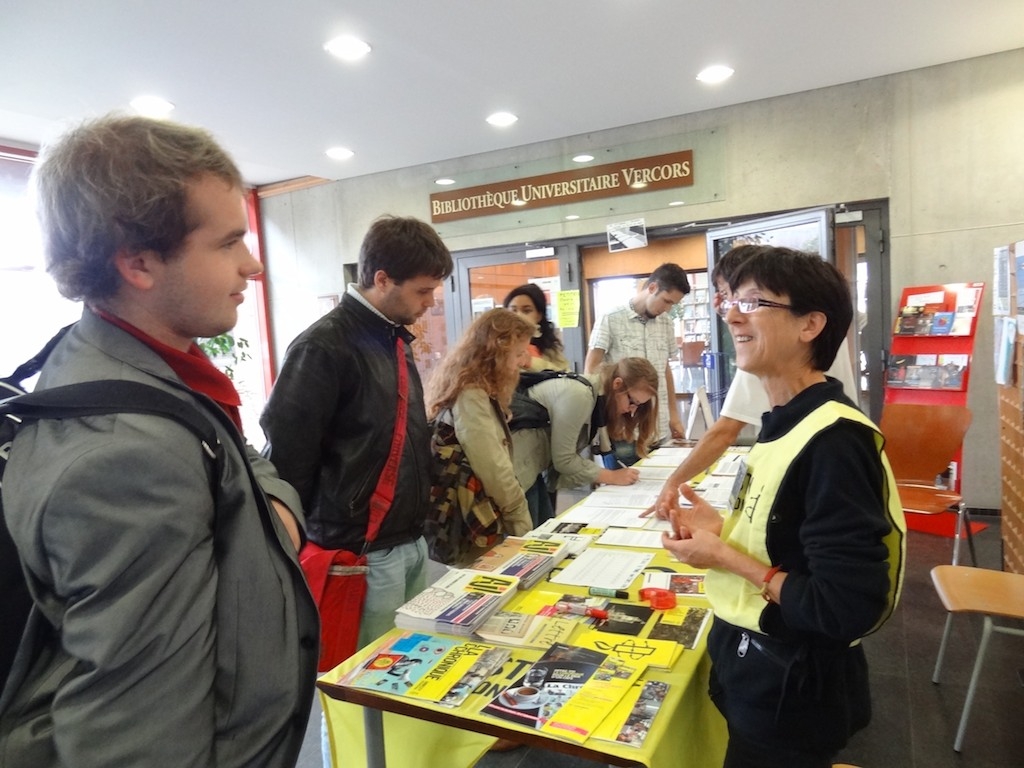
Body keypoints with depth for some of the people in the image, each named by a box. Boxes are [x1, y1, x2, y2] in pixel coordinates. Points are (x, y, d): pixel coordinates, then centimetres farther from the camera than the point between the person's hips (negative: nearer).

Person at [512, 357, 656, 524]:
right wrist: (612, 477, -13)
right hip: (514, 465, -9)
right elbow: (563, 459, -20)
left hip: (531, 466, 9)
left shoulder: (600, 394, 6)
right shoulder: (578, 395, -24)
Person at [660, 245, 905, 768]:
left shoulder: (834, 441, -27)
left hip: (791, 688, -8)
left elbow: (848, 608, -29)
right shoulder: (786, 422, 1)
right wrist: (725, 529, -3)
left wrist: (725, 559, -22)